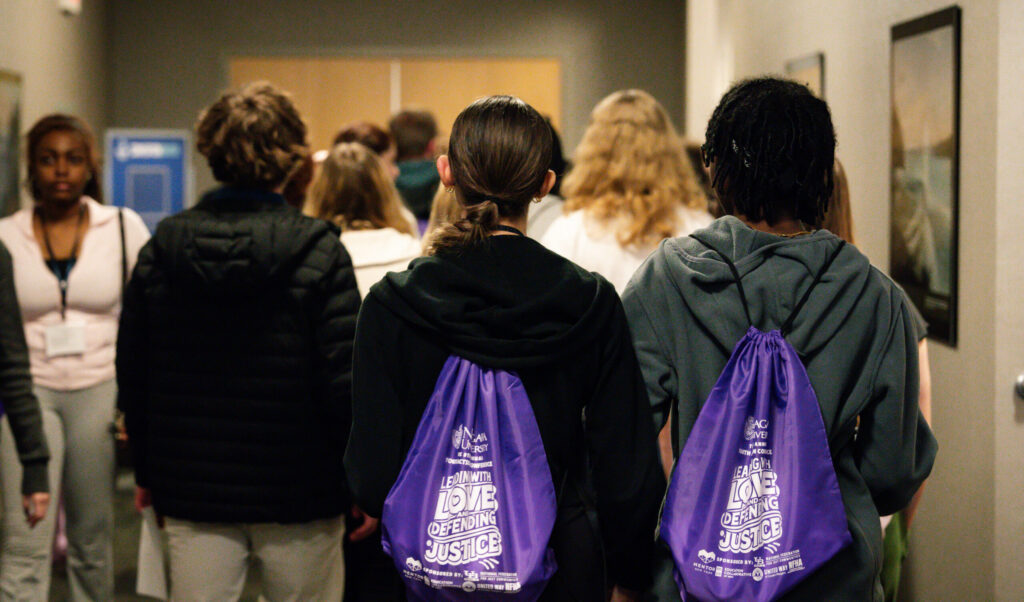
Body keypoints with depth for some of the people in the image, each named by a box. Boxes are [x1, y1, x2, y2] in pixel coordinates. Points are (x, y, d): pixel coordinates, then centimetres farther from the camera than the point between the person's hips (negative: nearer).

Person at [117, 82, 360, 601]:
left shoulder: (161, 248, 0)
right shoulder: (318, 251, -11)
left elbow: (132, 373, 6)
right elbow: (344, 379, -13)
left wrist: (148, 470, 17)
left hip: (193, 489, 3)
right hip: (299, 497, -3)